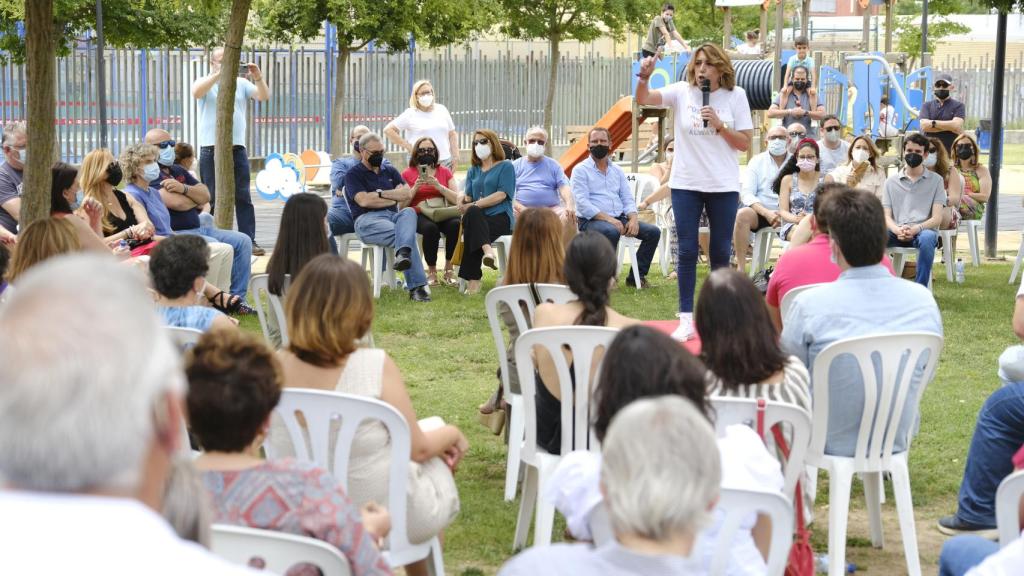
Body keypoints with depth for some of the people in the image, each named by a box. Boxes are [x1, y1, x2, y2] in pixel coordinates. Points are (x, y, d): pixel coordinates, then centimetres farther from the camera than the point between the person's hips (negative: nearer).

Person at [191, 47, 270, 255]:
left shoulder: (241, 83, 11)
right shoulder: (204, 83, 6)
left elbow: (264, 96, 1)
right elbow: (196, 92, -17)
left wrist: (258, 77, -17)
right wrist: (220, 73, -24)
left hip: (237, 148, 2)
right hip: (211, 149, -2)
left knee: (243, 197, -1)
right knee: (213, 199, 3)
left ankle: (249, 240, -2)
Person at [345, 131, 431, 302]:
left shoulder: (390, 171, 27)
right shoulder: (353, 174, 11)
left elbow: (407, 194, 11)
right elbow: (364, 200, -7)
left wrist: (381, 194, 0)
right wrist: (394, 198, 4)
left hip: (393, 215, 4)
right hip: (367, 220, -4)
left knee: (409, 212, -36)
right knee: (405, 233, -35)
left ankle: (403, 254, -64)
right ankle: (416, 287, -49)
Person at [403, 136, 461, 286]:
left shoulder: (445, 172, 17)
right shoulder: (408, 174, 12)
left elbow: (456, 199, 5)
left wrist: (438, 186, -7)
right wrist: (416, 187, -9)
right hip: (418, 215, -2)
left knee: (455, 224, -33)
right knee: (430, 228, -37)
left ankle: (449, 269, -21)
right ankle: (432, 272, -23)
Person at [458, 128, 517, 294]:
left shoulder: (505, 167, 9)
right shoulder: (473, 171, 28)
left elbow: (501, 194, -6)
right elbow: (469, 195, 17)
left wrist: (474, 205, -16)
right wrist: (463, 201, -10)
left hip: (500, 218, -3)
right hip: (478, 218, 3)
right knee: (472, 213, -37)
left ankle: (473, 279, -43)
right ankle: (487, 250, -57)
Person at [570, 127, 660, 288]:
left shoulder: (617, 170, 20)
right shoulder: (580, 170, 0)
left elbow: (628, 199, 14)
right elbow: (582, 203, -12)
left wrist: (633, 218, -8)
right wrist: (608, 219, -22)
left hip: (619, 218, 7)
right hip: (591, 220, -6)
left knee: (653, 231, -9)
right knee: (611, 232, -38)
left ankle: (636, 276, -2)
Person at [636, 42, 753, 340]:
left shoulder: (735, 96, -1)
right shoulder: (682, 92, -1)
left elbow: (745, 144, -1)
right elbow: (643, 100, -16)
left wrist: (719, 125, -15)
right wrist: (644, 78, -36)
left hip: (724, 186, 0)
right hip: (686, 184, 0)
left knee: (721, 253, 8)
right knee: (687, 252, 1)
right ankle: (686, 319, 6)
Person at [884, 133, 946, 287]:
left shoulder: (935, 180, 13)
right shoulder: (891, 182, 19)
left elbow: (937, 218, 3)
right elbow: (886, 216, 9)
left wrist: (915, 229, -17)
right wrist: (897, 230, -15)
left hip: (923, 230, -1)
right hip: (897, 231, 2)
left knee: (927, 239, -39)